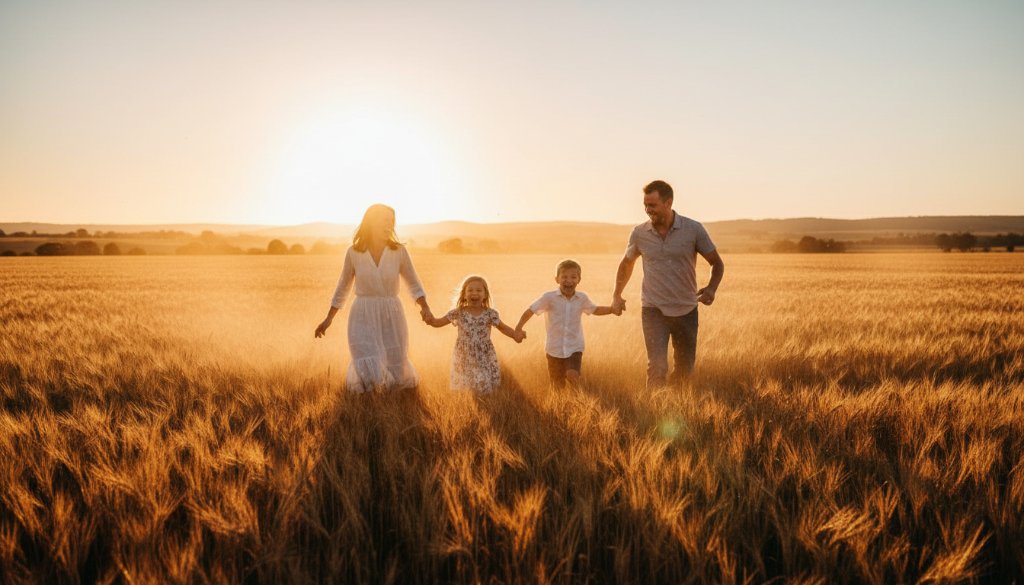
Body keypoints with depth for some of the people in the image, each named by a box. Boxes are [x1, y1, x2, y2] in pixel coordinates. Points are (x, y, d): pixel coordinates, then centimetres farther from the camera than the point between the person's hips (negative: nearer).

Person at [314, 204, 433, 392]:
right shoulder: (353, 252, -1)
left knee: (396, 376, 7)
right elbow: (343, 288, 10)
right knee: (369, 375, -14)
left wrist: (425, 307, -12)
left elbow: (414, 285, 6)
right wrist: (328, 319, 11)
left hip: (392, 315, 1)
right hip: (363, 316, -1)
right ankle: (354, 373, 18)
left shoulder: (399, 251, -2)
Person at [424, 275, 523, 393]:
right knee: (465, 384, 7)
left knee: (485, 385, 2)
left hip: (485, 356, 0)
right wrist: (431, 320, -25)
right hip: (464, 356, 0)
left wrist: (515, 335, -14)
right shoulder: (458, 313, -6)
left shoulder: (490, 314, -6)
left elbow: (502, 327, 2)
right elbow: (440, 322, -3)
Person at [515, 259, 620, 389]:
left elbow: (595, 310, 15)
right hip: (554, 349, -1)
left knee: (573, 377, -22)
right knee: (558, 385, 10)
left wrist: (612, 309, 1)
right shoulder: (549, 297, -12)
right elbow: (531, 310, -8)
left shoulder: (582, 298, -2)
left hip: (574, 348, 1)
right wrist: (518, 328, -18)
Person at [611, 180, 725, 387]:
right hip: (653, 310, -1)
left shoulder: (694, 230, -8)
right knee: (657, 367, -16)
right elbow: (626, 264, 17)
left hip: (686, 310, 1)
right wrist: (616, 295, 16)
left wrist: (712, 288, -17)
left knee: (684, 371, 12)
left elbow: (717, 263, 1)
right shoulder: (639, 233, -3)